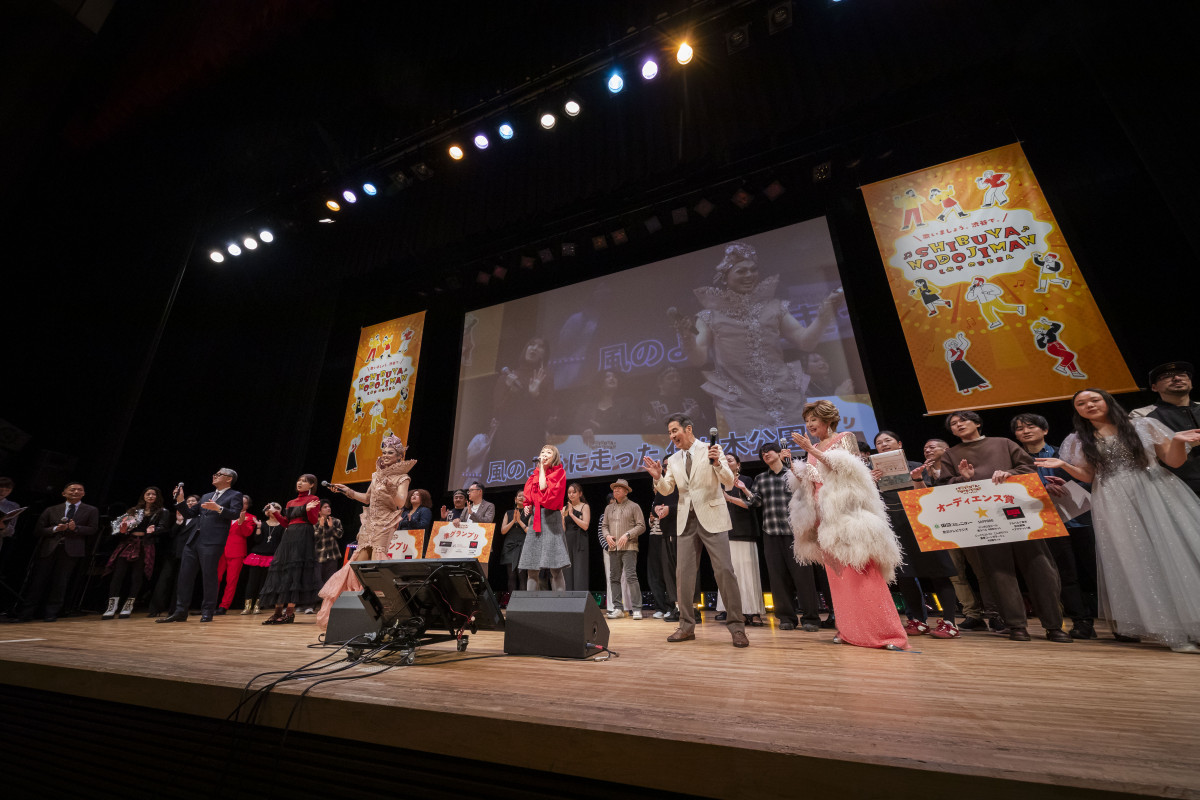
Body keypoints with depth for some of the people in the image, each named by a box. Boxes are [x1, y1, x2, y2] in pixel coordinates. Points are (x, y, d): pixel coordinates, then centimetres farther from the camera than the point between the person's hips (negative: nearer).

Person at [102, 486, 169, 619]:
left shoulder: (162, 512, 9)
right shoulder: (135, 510, 20)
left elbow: (162, 527, -3)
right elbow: (120, 523, 18)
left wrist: (152, 530, -24)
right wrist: (123, 528, -6)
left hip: (145, 546, -3)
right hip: (128, 543, 3)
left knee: (137, 576, -2)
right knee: (118, 573, -5)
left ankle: (128, 607, 7)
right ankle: (111, 607, -1)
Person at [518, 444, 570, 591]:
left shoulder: (559, 472, 1)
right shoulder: (534, 475, 18)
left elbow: (544, 488, -14)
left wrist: (542, 467, -6)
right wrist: (527, 507, 4)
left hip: (550, 518, -6)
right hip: (535, 519, 6)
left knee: (555, 568, -10)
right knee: (531, 568, 4)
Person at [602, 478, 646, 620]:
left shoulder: (633, 506, 2)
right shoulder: (609, 508, 17)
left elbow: (641, 526, -3)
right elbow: (604, 526, 19)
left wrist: (627, 535, -14)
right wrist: (607, 536, -1)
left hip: (629, 547, -5)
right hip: (613, 548, 5)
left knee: (631, 577, -11)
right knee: (614, 578, 5)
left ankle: (637, 609, -5)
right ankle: (618, 608, 13)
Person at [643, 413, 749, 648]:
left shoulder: (712, 450, -3)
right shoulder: (673, 460, 10)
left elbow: (729, 482, -9)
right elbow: (666, 490, 9)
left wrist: (717, 464, -28)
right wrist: (658, 477, -12)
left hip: (711, 516, -4)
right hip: (686, 520, 5)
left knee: (724, 571, -5)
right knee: (683, 573, 6)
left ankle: (737, 627, 9)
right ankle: (687, 626, 20)